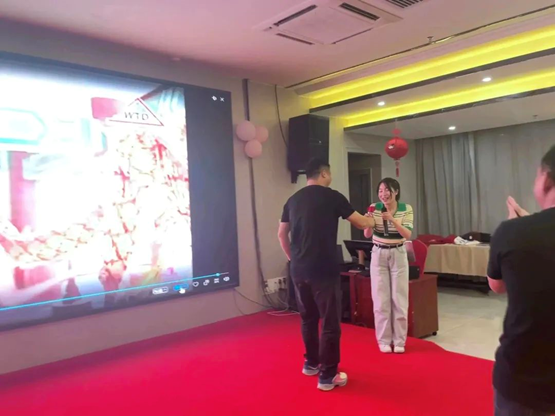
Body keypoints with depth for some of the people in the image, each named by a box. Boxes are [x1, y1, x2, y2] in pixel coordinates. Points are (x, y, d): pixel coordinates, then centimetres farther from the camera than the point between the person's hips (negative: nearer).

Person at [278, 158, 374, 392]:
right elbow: (361, 223, 2)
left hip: (298, 270, 6)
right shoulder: (332, 196, -6)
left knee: (307, 318, 20)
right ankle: (327, 375, 10)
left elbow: (282, 235, 14)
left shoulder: (293, 200, 9)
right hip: (323, 269, -6)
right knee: (330, 322, 4)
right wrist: (372, 221, 24)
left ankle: (311, 363, 34)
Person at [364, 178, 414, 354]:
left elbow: (408, 235, -15)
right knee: (381, 299, 4)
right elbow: (367, 235, -9)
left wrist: (393, 220, -29)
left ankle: (399, 340, 18)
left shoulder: (406, 209, -5)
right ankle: (384, 340, 17)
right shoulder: (374, 208, -4)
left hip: (398, 255, 0)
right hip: (379, 255, 1)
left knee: (399, 298, 4)